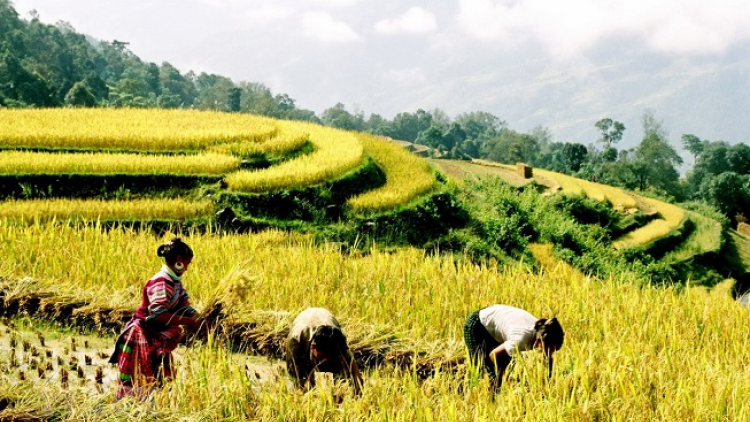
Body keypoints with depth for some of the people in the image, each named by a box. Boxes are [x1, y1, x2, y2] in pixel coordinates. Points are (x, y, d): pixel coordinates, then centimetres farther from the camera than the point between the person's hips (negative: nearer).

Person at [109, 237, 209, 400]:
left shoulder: (175, 283, 9)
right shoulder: (161, 283, -22)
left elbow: (186, 309, 9)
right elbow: (159, 315, -33)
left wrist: (200, 322, -10)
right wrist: (189, 321, -31)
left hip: (158, 342, 10)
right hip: (142, 340, -10)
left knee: (165, 380, 12)